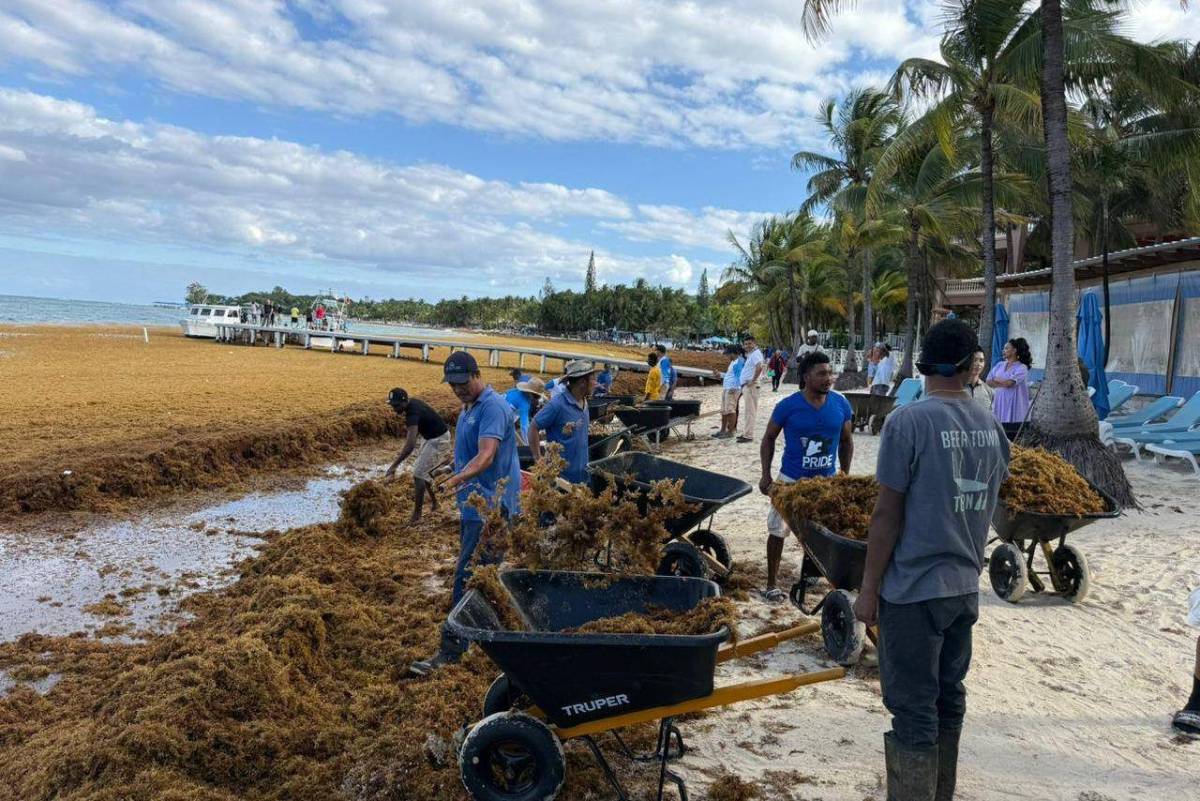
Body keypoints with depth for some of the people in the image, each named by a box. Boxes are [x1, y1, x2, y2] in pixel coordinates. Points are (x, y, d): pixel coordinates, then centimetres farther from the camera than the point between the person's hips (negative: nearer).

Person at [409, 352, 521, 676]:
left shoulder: (493, 407, -16)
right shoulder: (468, 409, 16)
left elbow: (486, 455, -31)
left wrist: (457, 479, -44)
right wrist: (457, 482, 22)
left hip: (489, 511, -10)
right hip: (473, 506, 10)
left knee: (467, 579, -10)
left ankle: (450, 651, -6)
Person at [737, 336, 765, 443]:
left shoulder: (756, 354, -14)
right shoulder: (751, 354, 17)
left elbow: (759, 367, -32)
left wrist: (753, 380, -25)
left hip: (751, 386, -11)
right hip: (746, 386, 11)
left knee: (749, 411, -9)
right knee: (747, 411, 16)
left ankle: (748, 436, -9)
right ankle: (746, 433, 23)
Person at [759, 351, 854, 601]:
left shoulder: (841, 404, -6)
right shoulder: (789, 405, -14)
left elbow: (846, 442, 7)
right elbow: (768, 439, -2)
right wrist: (766, 475, -8)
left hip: (827, 480, 3)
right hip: (791, 479, -2)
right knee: (778, 531, 2)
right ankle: (772, 584, 16)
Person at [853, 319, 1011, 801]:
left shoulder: (907, 422, -15)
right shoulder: (991, 428, 4)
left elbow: (887, 515, -14)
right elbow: (983, 506, 14)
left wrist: (868, 589, -7)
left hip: (913, 590, -6)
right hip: (965, 587, 7)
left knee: (913, 712, 1)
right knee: (949, 698, 18)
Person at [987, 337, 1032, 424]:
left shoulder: (1022, 368, -5)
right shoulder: (999, 365, 13)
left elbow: (1009, 383, -18)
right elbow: (988, 381, 5)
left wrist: (996, 379, 0)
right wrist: (1003, 384, -9)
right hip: (998, 404, 5)